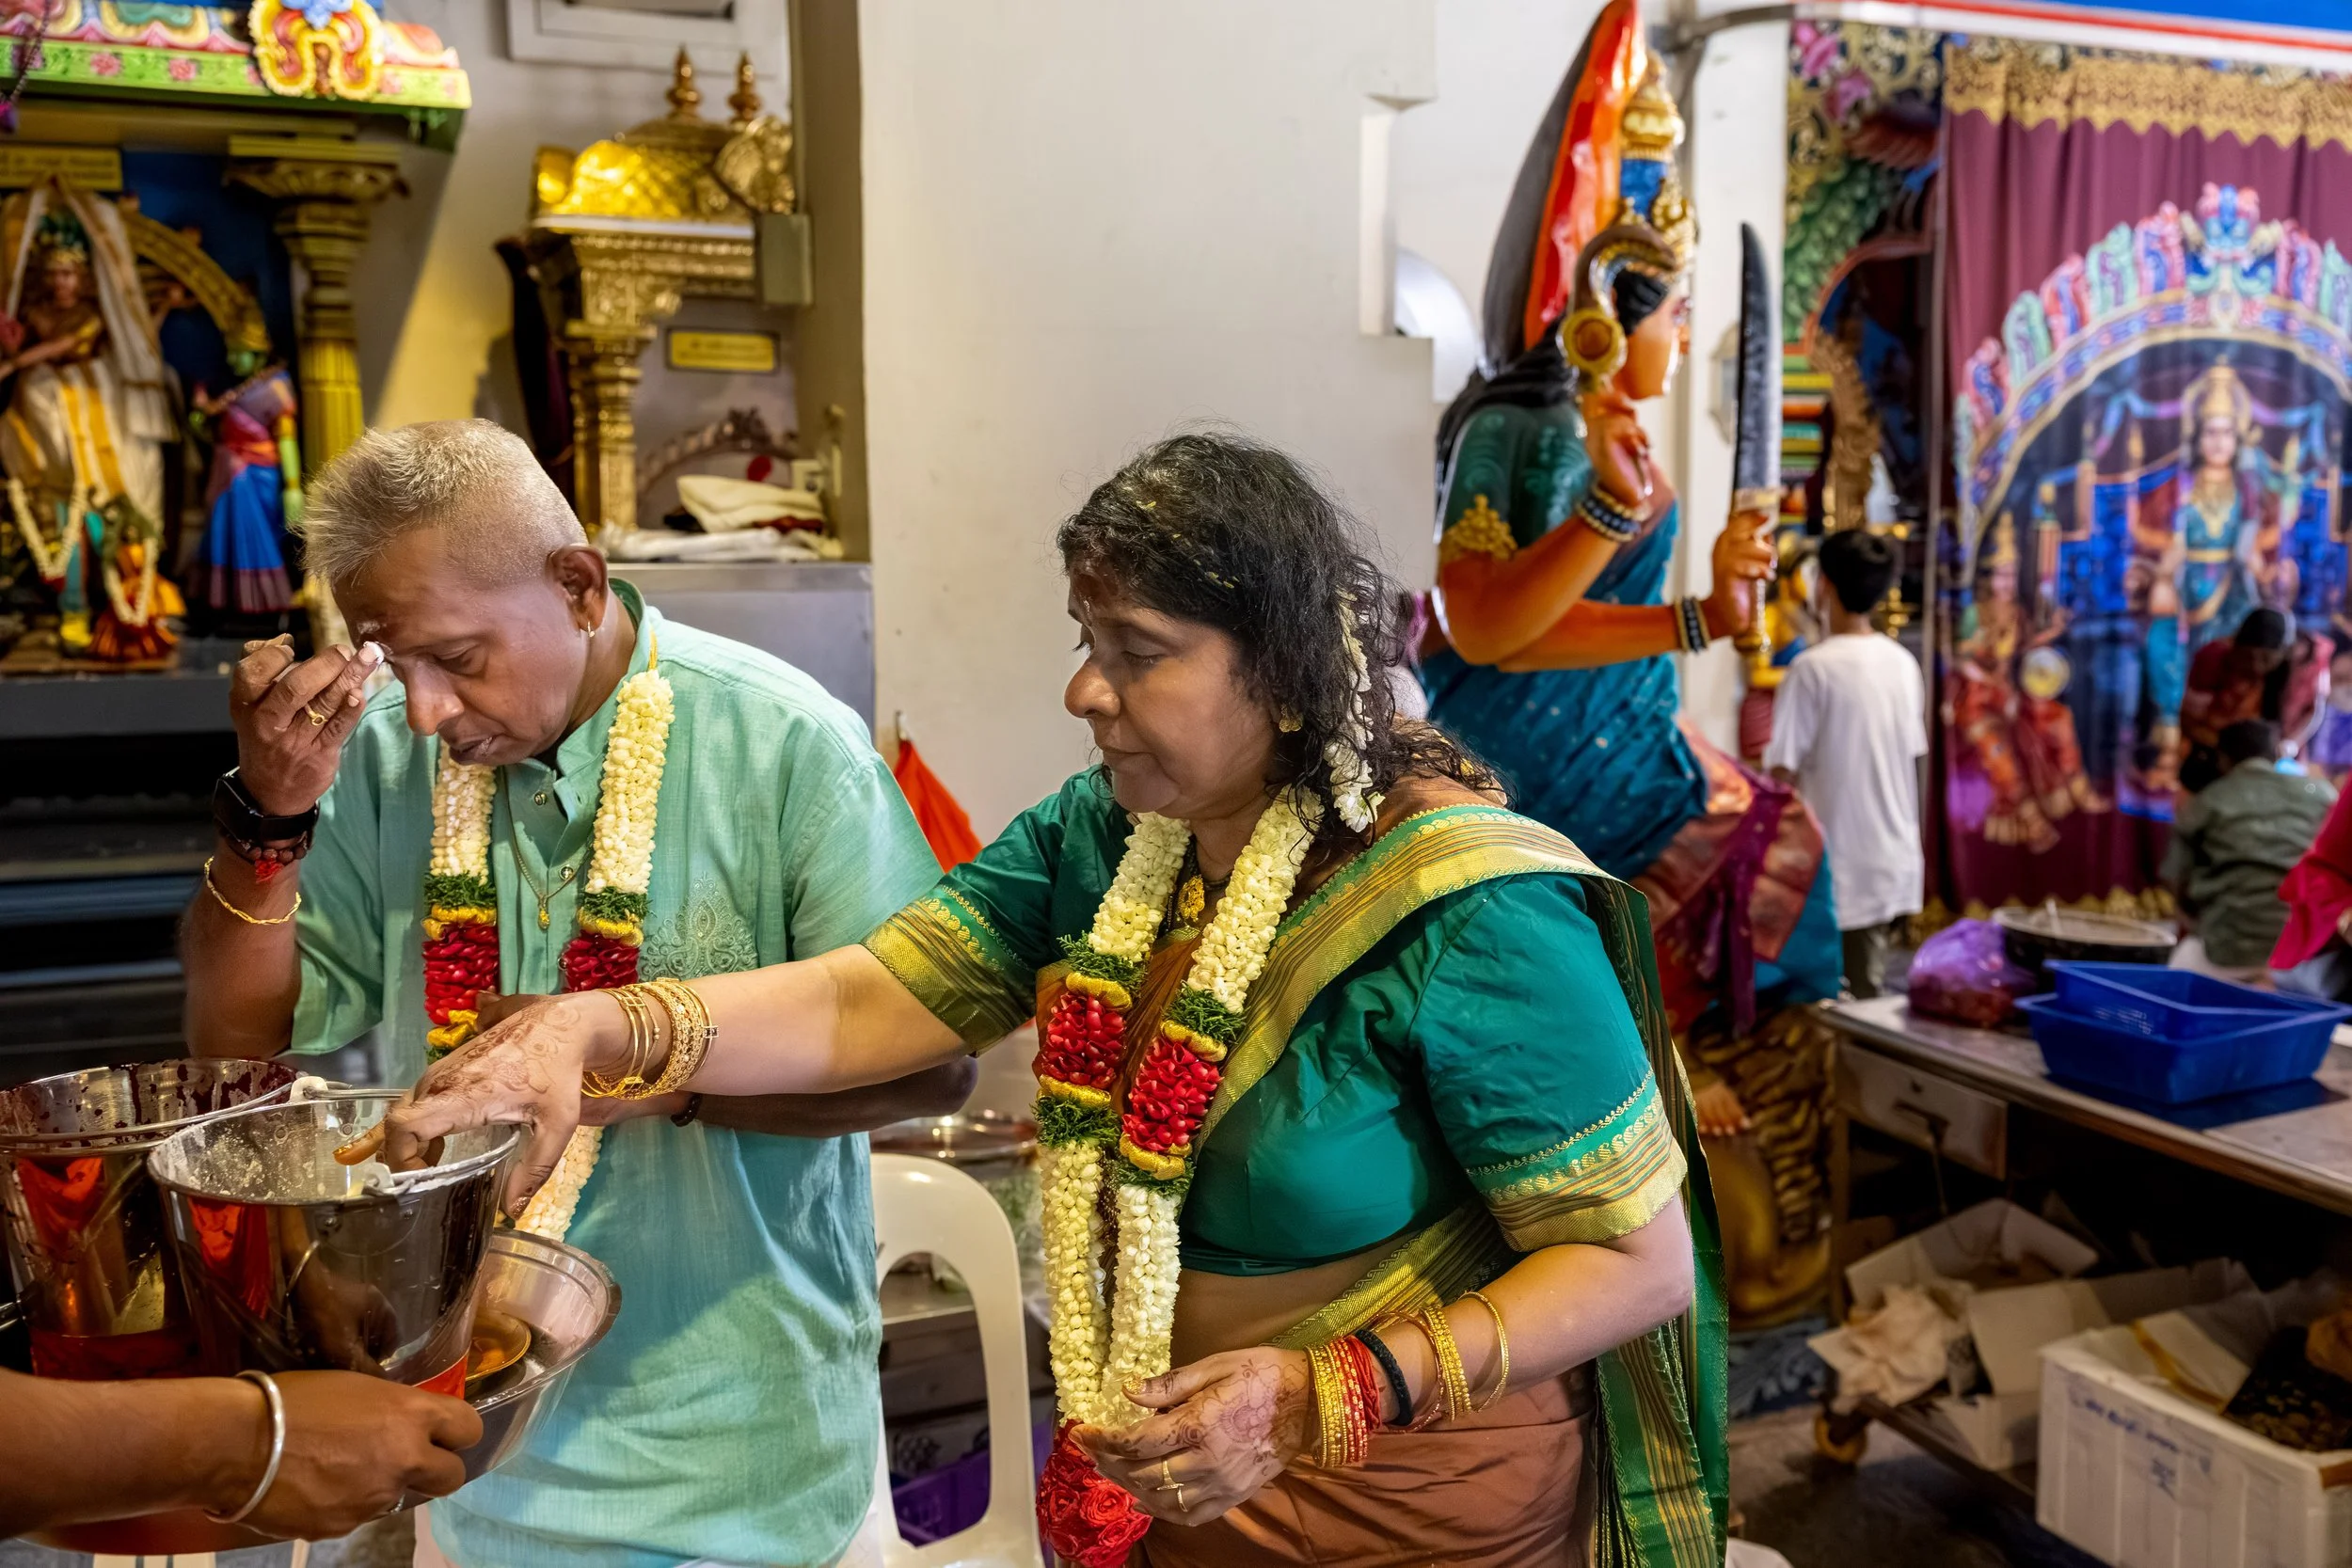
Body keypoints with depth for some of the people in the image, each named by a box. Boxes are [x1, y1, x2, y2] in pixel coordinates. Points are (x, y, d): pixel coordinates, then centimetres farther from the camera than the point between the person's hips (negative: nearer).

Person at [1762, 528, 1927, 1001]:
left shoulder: (1814, 667, -15)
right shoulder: (1903, 663, 5)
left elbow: (1784, 773, -15)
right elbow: (1911, 757, 13)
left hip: (1838, 865, -6)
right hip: (1894, 862, 6)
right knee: (1868, 994, 15)